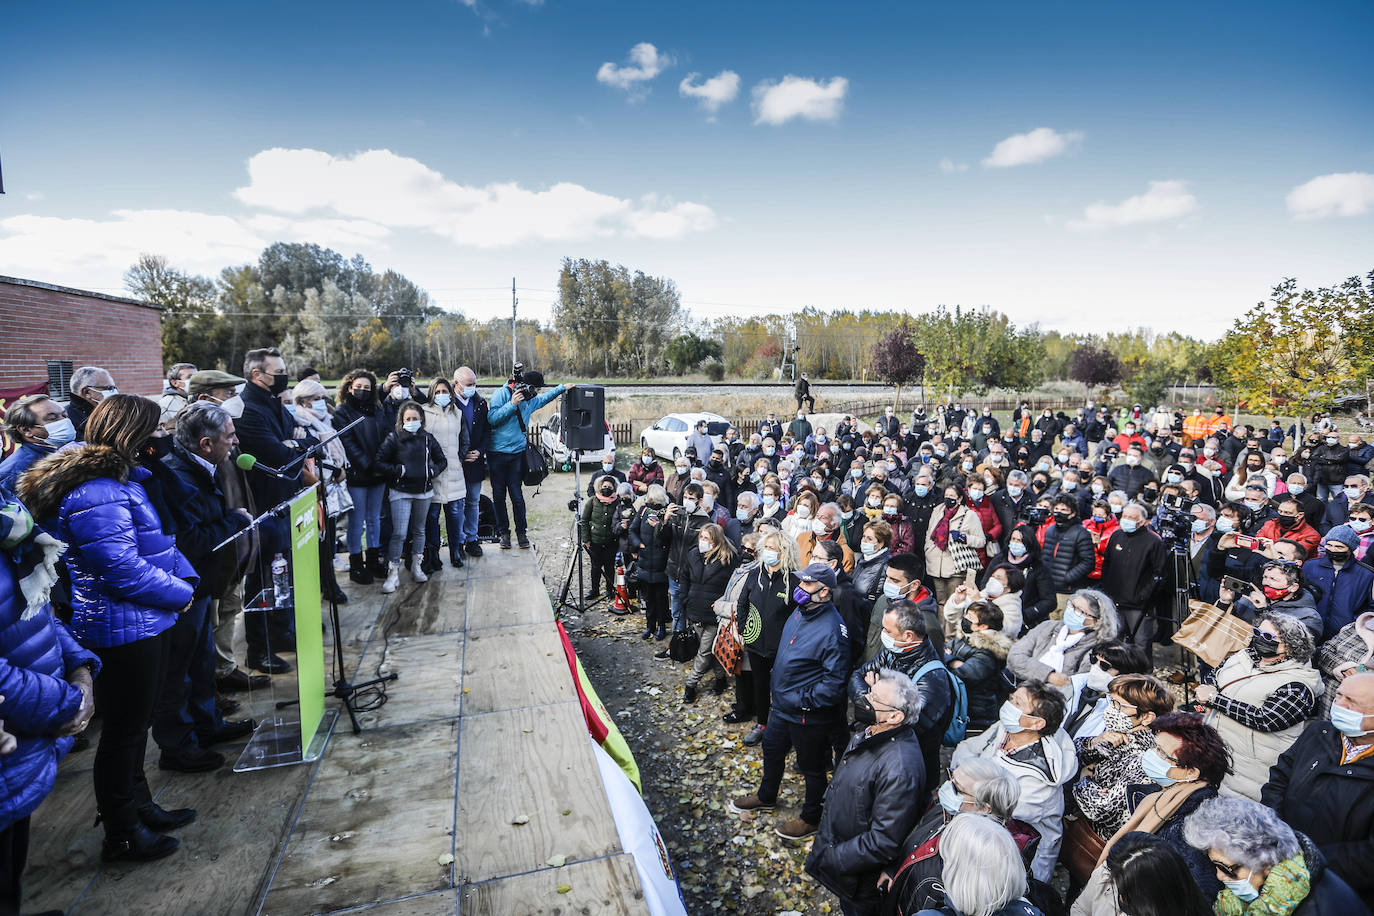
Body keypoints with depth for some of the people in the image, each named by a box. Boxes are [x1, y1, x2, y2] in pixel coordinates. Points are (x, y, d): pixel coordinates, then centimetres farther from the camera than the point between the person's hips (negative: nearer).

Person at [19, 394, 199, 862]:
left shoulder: (124, 479, 8)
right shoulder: (97, 494, -25)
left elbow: (159, 541, 14)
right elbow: (123, 570, -26)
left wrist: (186, 577, 1)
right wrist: (179, 595, -13)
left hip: (146, 624, 10)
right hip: (123, 632, -10)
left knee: (136, 723, 24)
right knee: (124, 731, 6)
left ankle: (138, 804, 42)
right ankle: (120, 835, 24)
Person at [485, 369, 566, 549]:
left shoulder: (530, 400, 13)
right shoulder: (501, 394, -7)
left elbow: (545, 398, 35)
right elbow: (492, 419, -17)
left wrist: (563, 388, 39)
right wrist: (512, 404, -21)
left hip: (517, 453, 4)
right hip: (497, 452, -4)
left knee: (517, 495, -1)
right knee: (499, 495, 4)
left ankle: (521, 532, 11)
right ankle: (503, 532, 15)